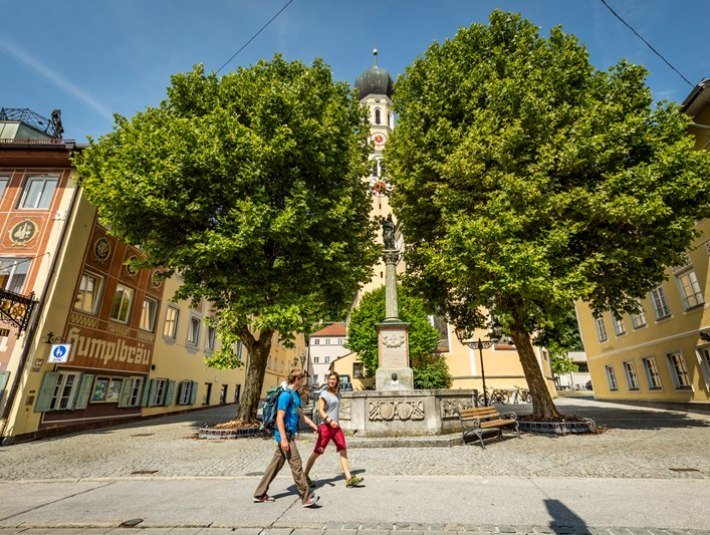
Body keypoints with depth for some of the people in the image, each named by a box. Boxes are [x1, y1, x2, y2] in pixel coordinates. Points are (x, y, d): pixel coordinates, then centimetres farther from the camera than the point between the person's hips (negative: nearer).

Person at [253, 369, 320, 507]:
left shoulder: (295, 394, 12)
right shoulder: (285, 395, -18)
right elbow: (279, 418, -20)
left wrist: (311, 423, 19)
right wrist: (284, 439, -22)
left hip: (290, 434, 9)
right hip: (285, 435, -9)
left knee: (276, 464, 14)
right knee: (296, 465, -5)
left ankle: (260, 494, 24)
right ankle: (306, 497, 2)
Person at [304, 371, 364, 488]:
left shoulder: (338, 394, 11)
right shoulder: (324, 393, -7)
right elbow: (320, 410, -14)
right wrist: (330, 421, -26)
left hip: (336, 426, 6)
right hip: (325, 426, -6)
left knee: (343, 451, -2)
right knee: (317, 452, 3)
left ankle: (349, 478, -1)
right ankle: (305, 476, 18)